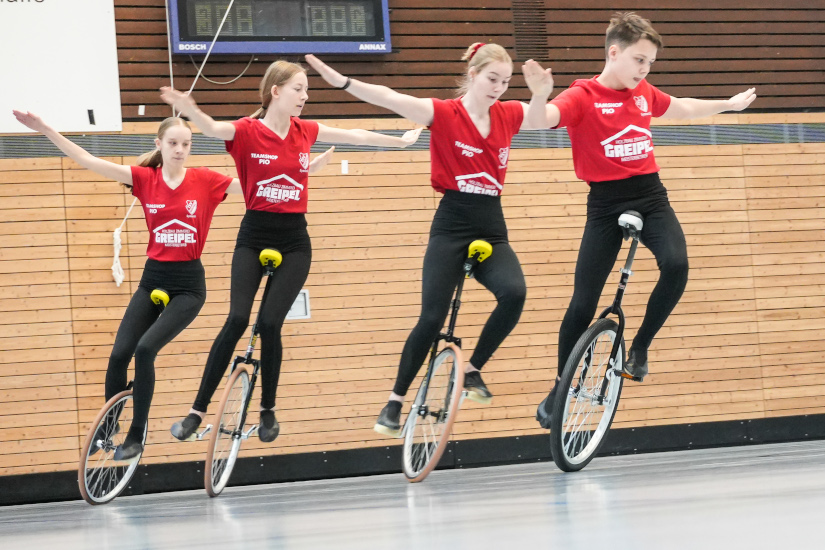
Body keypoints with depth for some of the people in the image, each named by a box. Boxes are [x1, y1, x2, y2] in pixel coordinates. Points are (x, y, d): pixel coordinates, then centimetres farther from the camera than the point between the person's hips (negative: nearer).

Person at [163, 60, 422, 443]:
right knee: (237, 319, -15)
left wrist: (401, 141, 33)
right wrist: (188, 110, -53)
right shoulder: (247, 131, -8)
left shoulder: (305, 131, 5)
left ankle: (268, 411, 12)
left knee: (270, 323, -8)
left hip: (294, 240, 2)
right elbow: (212, 128, -30)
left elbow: (355, 136, 20)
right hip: (253, 237, -2)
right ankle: (197, 412, -8)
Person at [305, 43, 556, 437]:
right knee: (431, 318, -10)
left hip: (492, 230, 4)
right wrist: (343, 82, -33)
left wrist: (543, 96, -15)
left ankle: (472, 369, -3)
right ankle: (395, 402, 6)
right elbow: (391, 99, -19)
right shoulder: (445, 114, -7)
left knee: (514, 292, -24)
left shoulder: (508, 115, 6)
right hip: (451, 227, -4)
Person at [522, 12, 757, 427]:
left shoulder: (644, 93, 7)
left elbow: (680, 108, 29)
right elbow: (542, 120, -31)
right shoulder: (582, 97, -11)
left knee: (675, 266, -24)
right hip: (606, 203, -4)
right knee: (583, 302, -6)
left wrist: (731, 104, 39)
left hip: (650, 196, 4)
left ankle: (640, 346, -2)